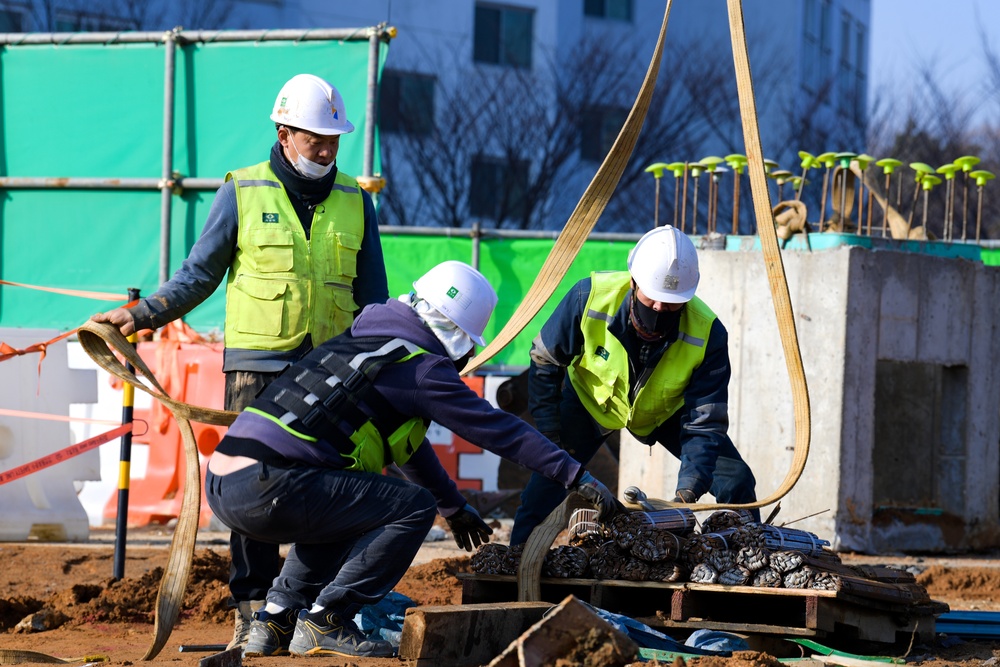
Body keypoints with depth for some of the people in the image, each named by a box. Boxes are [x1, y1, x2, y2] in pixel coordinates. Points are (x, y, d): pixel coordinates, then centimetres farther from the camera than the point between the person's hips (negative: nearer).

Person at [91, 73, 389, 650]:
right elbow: (200, 273, 8)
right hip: (258, 364, -2)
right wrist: (142, 316, 2)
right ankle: (253, 611, 0)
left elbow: (373, 295, 15)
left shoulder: (355, 202, 9)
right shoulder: (243, 193, 1)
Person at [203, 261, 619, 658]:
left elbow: (408, 445, 39)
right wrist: (578, 478, 6)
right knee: (414, 507, -5)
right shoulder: (421, 367, -2)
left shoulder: (364, 341, 26)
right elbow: (498, 430, -1)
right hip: (265, 490, -9)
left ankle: (276, 620, 22)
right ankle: (323, 624, -4)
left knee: (344, 505, 33)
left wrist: (455, 507, 48)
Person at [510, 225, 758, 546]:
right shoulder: (591, 296, -34)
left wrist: (688, 490, -44)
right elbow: (545, 362, -17)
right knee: (547, 481, -17)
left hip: (668, 411, 1)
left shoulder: (708, 335, -35)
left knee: (736, 484, -7)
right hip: (591, 400, -1)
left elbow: (704, 423, -31)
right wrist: (550, 435, -20)